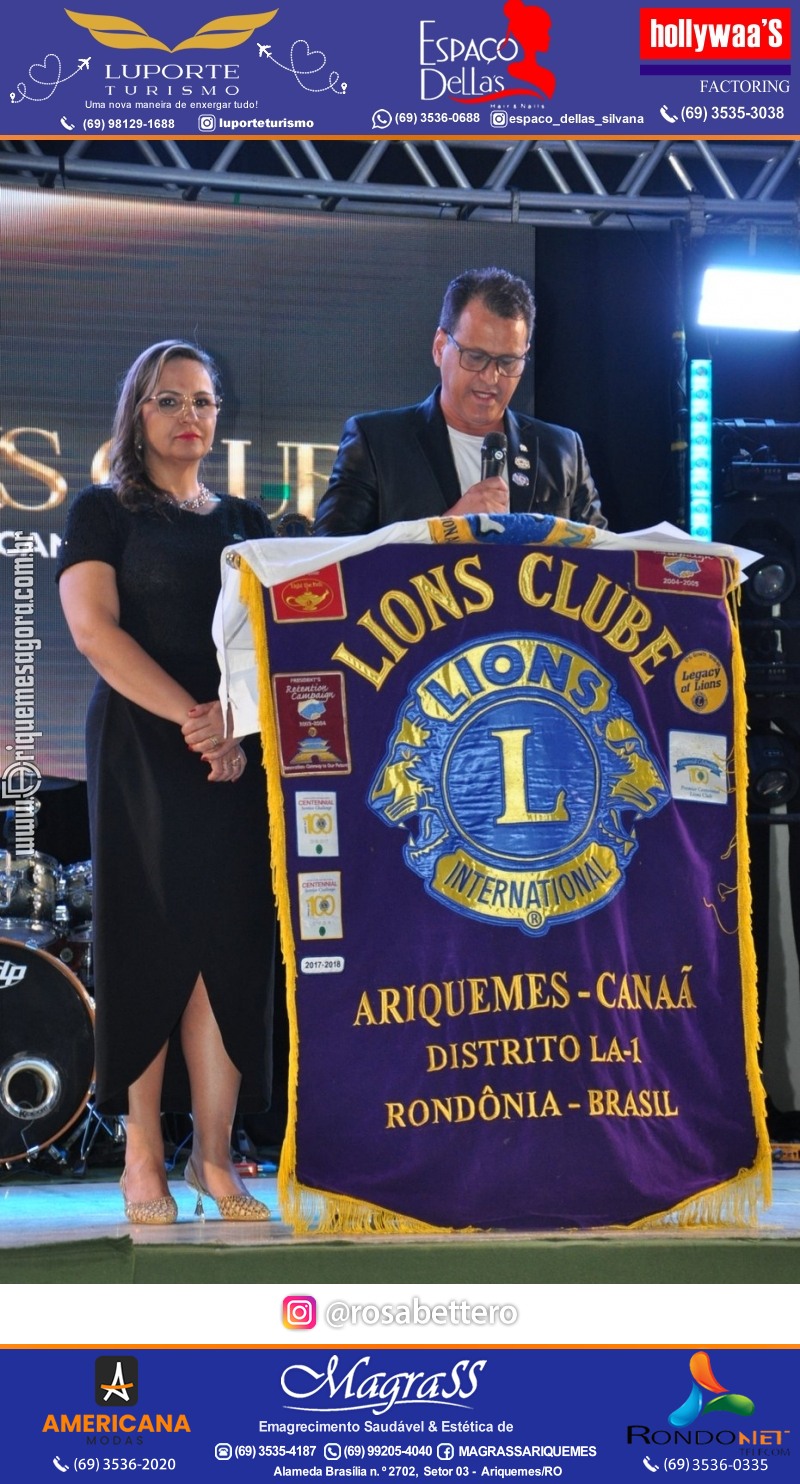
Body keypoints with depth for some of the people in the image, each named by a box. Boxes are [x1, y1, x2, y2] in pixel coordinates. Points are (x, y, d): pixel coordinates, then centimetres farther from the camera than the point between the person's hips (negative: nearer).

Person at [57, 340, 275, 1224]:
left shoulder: (246, 522, 17)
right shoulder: (105, 512, 5)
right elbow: (94, 629, -9)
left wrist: (241, 725, -9)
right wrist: (189, 716, -20)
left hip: (239, 755, 4)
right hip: (142, 749, -3)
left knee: (228, 949, -2)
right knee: (151, 943, -5)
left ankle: (213, 1158, -1)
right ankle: (143, 1159, 0)